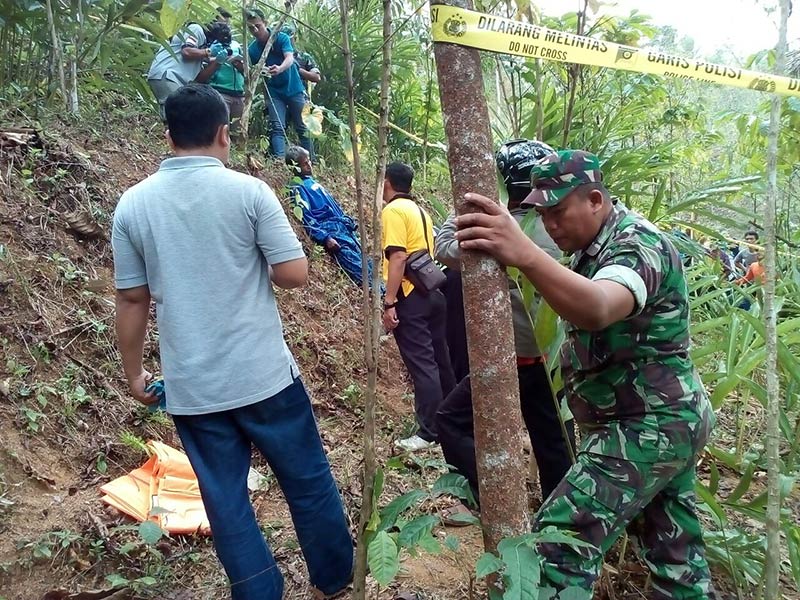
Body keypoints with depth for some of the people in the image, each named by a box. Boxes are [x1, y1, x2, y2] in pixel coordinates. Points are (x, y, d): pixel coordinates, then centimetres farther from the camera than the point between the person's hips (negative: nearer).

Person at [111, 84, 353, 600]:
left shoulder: (133, 204, 0)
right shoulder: (248, 191, -9)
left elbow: (132, 300, 4)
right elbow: (295, 274, -9)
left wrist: (134, 372, 15)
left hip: (191, 388, 3)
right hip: (264, 376, -2)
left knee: (226, 501, 13)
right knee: (309, 482, 16)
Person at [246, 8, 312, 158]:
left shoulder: (281, 37, -9)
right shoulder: (252, 49, -2)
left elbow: (290, 58, -25)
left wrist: (280, 69, -46)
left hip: (294, 89, -1)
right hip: (274, 92, 1)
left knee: (303, 128, 2)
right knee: (277, 128, -12)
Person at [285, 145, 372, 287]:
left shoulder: (310, 179, 21)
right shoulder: (297, 187, -7)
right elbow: (306, 218, -16)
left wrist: (348, 221, 23)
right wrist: (325, 238, -23)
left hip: (343, 226, 9)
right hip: (330, 230, -9)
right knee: (355, 262, -15)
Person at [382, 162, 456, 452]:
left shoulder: (393, 210, -9)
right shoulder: (418, 209, 17)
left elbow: (398, 257, -20)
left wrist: (389, 302, -21)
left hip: (411, 295, -9)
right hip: (432, 291, 9)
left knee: (421, 364, -4)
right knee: (439, 359, 17)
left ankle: (429, 432, 2)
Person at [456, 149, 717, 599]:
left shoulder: (638, 244, -21)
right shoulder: (595, 245, 11)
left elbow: (597, 310, -42)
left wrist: (523, 254, -58)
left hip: (648, 428, -10)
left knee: (563, 537, -13)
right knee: (676, 545, 20)